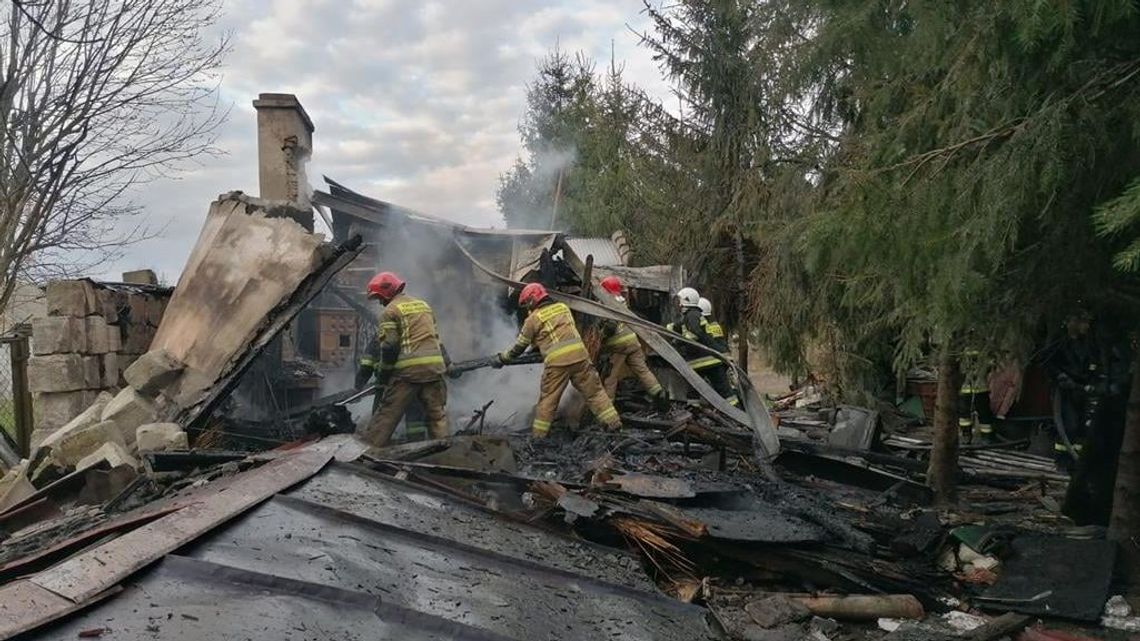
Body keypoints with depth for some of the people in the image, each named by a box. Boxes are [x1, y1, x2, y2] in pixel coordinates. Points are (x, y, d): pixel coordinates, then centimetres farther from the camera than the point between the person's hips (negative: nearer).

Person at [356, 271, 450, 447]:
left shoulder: (391, 310, -2)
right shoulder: (424, 305, 20)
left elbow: (388, 345, -8)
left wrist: (383, 372, 1)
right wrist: (446, 362, 26)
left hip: (408, 369, -5)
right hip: (434, 366, 5)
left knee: (388, 412, 0)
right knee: (437, 413, 12)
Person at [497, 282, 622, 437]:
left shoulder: (534, 318, 5)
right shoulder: (563, 307, 18)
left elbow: (519, 346, 11)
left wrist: (502, 359, 26)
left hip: (557, 361, -3)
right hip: (579, 355, 4)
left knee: (548, 399, 9)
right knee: (594, 391, 11)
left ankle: (538, 433, 14)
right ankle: (613, 422, 10)